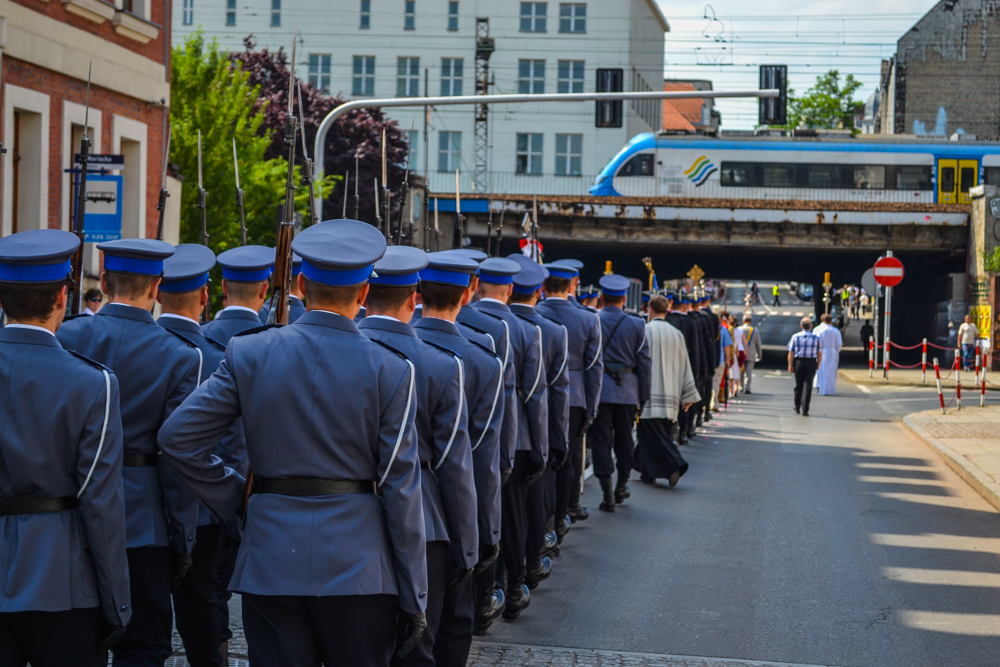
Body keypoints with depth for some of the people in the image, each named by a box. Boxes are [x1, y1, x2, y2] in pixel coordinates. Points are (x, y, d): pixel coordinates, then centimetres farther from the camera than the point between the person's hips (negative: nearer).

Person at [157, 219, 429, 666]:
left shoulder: (249, 353, 0)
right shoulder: (390, 370, -5)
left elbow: (177, 437, -2)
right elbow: (400, 490, -5)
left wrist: (233, 497, 10)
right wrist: (414, 597, 0)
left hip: (270, 562, 2)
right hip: (357, 567, -1)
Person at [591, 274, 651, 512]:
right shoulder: (636, 325, -1)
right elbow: (643, 362, 0)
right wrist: (643, 396, 7)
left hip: (598, 389, -1)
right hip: (627, 391, 2)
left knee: (601, 440, 0)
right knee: (624, 439, 16)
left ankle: (608, 495, -5)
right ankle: (621, 488, 30)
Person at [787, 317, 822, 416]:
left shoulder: (795, 337, 0)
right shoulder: (816, 338, 0)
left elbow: (791, 353, -2)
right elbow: (820, 353, 1)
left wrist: (790, 366, 2)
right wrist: (818, 365, 13)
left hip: (799, 362, 1)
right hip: (811, 363, -1)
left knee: (798, 385, 15)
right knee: (807, 385, -3)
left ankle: (797, 407, 29)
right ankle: (805, 410, -10)